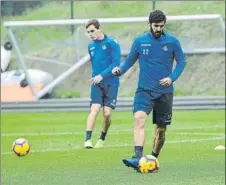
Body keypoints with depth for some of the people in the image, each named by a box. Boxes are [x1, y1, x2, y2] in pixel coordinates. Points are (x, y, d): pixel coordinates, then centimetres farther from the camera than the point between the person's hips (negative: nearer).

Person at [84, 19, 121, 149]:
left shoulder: (112, 44, -7)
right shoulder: (91, 46, 10)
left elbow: (116, 63, -14)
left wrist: (102, 75, -21)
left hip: (111, 83, -3)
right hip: (97, 83, 3)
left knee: (107, 113, -6)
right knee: (94, 109, -14)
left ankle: (102, 139, 15)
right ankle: (88, 140, -21)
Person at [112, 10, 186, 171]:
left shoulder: (172, 41, -1)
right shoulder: (140, 41, 0)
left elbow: (182, 62, 7)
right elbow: (130, 60, 10)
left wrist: (172, 78, -8)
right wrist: (120, 70, -10)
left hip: (165, 92, 1)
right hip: (144, 89, -1)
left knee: (161, 128, 7)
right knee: (139, 118, -25)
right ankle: (138, 158, -35)